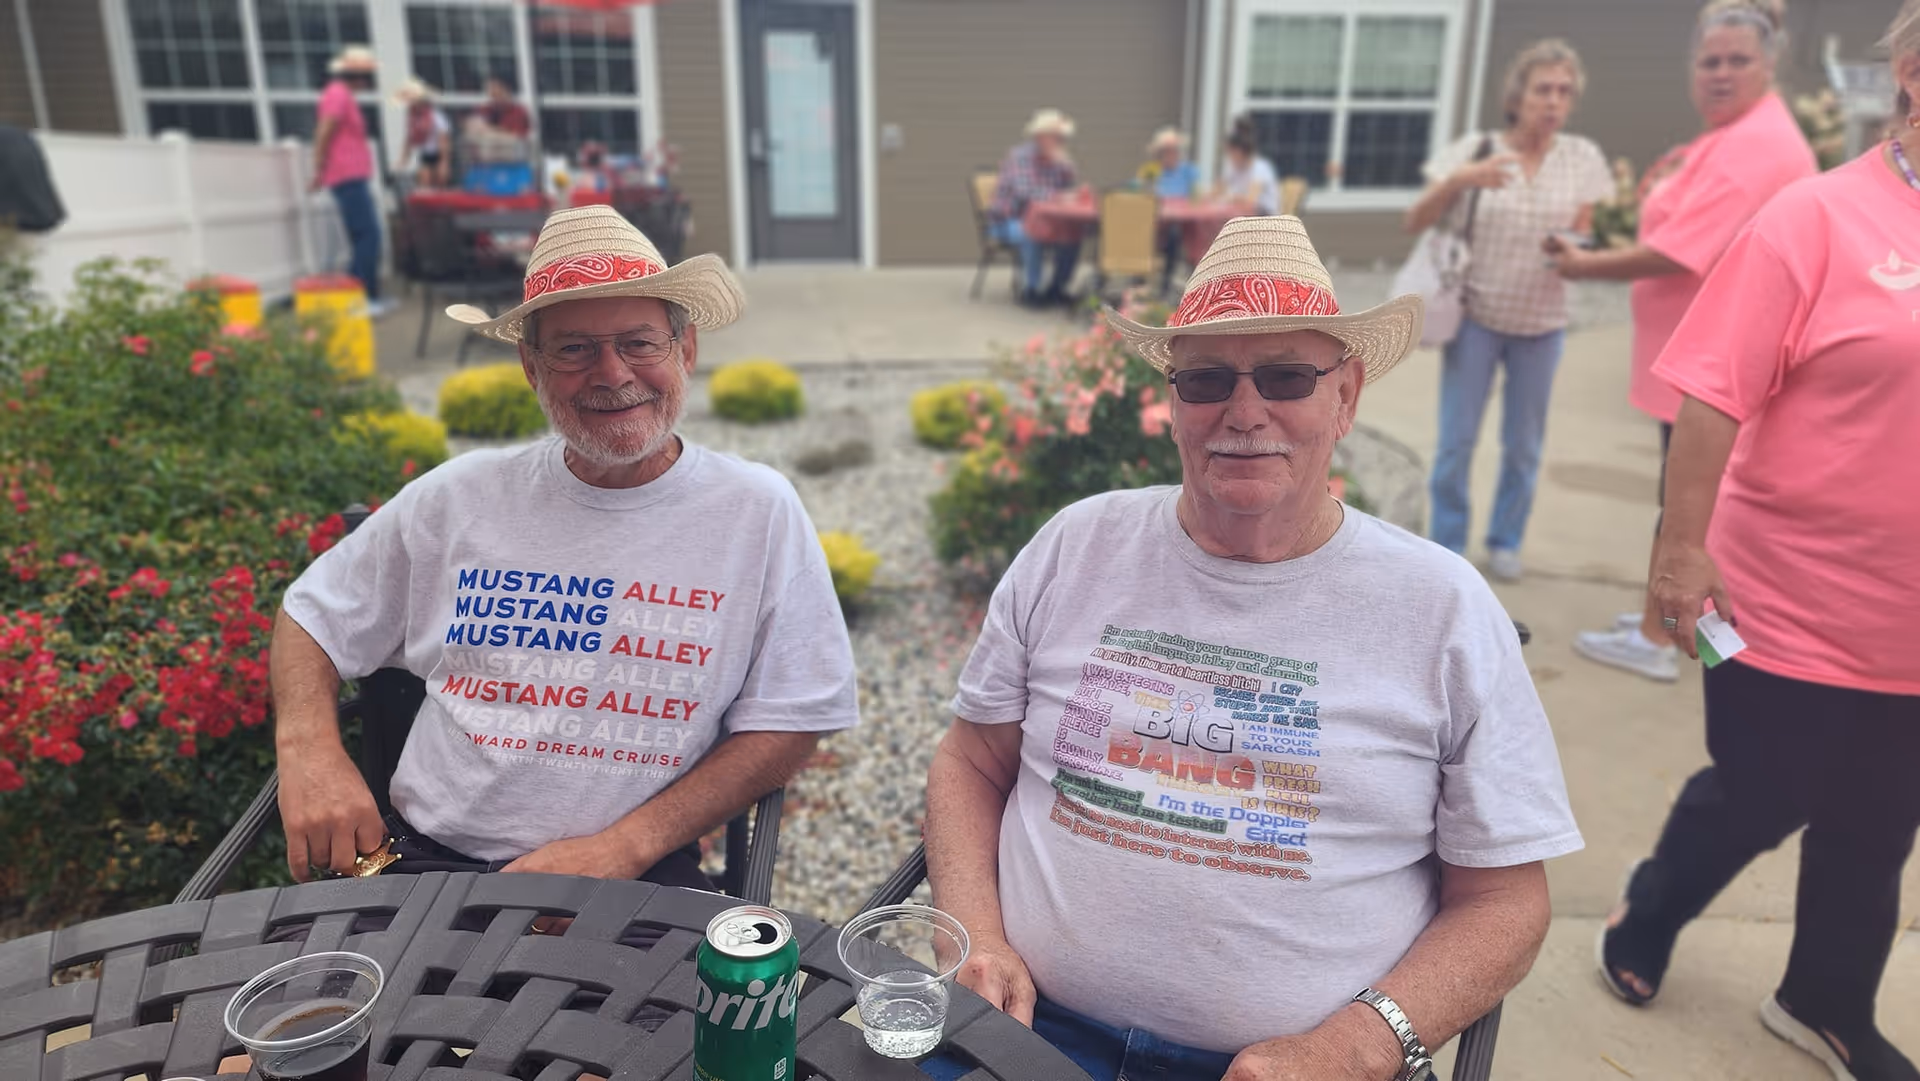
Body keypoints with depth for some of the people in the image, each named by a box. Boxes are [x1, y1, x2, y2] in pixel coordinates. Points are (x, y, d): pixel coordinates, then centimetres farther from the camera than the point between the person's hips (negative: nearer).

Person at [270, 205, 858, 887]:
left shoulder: (758, 512, -1)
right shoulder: (459, 496, 7)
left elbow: (786, 723, -1)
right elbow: (311, 618, 18)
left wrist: (625, 846, -11)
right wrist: (309, 744, -3)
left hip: (635, 881, -1)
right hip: (422, 858, 2)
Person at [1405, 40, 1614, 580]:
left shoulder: (1583, 157, 0)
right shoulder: (1474, 149, -5)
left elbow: (1582, 238, 5)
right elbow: (1415, 223, -9)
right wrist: (1458, 179, -26)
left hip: (1541, 325, 2)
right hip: (1476, 317, -2)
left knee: (1523, 446, 9)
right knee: (1456, 440, -1)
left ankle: (1506, 541, 27)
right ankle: (1447, 542, 14)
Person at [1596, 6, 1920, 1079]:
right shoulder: (1823, 215, -12)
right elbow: (1715, 394, -16)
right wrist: (1682, 548, -19)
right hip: (1794, 607, -5)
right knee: (1757, 803, 10)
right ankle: (1643, 921, 38)